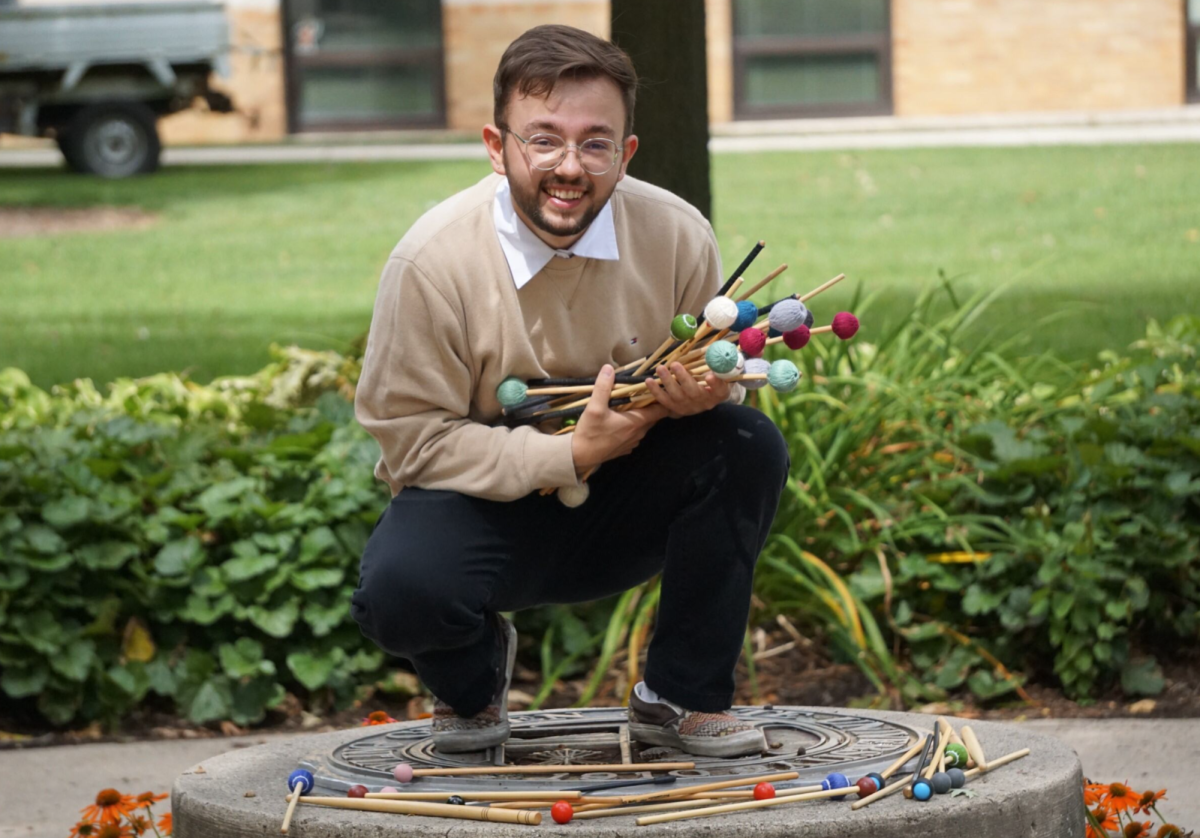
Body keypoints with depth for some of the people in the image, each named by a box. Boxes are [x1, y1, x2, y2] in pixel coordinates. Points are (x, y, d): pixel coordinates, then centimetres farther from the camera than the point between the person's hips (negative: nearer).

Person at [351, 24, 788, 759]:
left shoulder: (677, 236, -11)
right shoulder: (433, 262, -19)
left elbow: (712, 371, 3)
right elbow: (410, 436, -16)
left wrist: (698, 393, -24)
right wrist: (570, 455, -25)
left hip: (623, 508, 3)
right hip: (486, 504, -3)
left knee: (750, 446, -24)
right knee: (400, 590, -34)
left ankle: (683, 696, -4)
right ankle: (473, 676, 7)